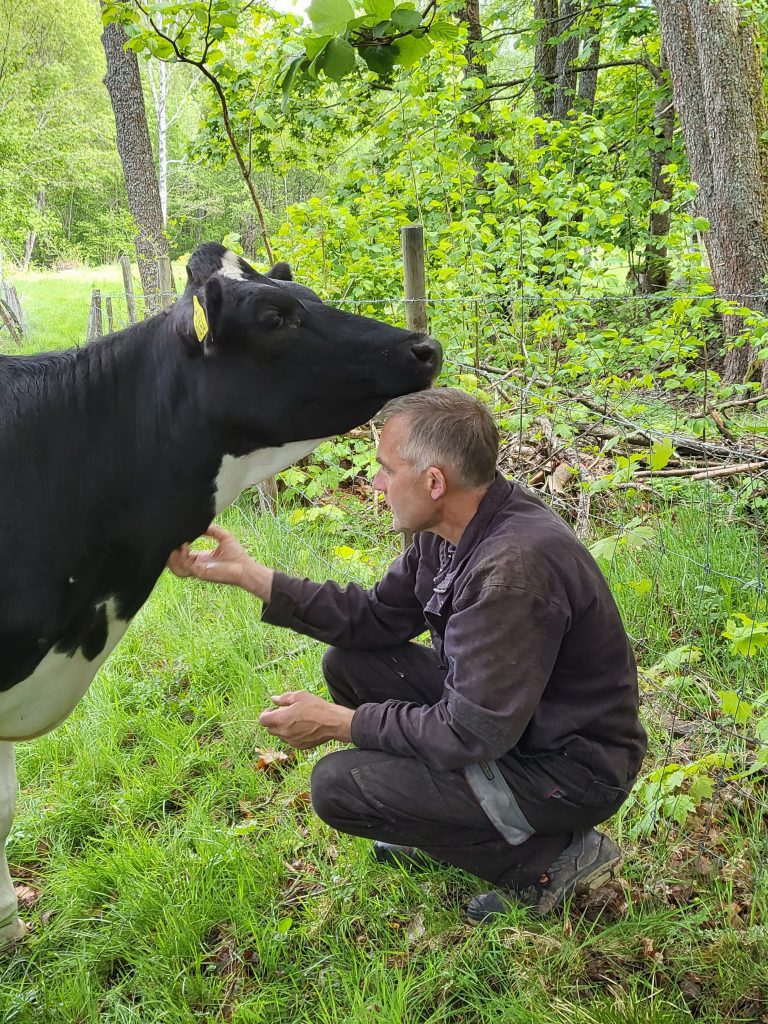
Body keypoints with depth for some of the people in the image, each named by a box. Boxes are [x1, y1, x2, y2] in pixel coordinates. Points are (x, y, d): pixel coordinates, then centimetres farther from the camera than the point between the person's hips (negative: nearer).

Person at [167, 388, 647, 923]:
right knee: (350, 662, 5)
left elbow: (473, 732, -28)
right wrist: (248, 573, 1)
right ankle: (442, 824, 18)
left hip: (569, 770, -9)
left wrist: (339, 723, -16)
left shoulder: (515, 567, -32)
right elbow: (377, 618, 5)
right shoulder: (453, 530, -3)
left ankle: (552, 857, -4)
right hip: (504, 717, 9)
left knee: (339, 785, -14)